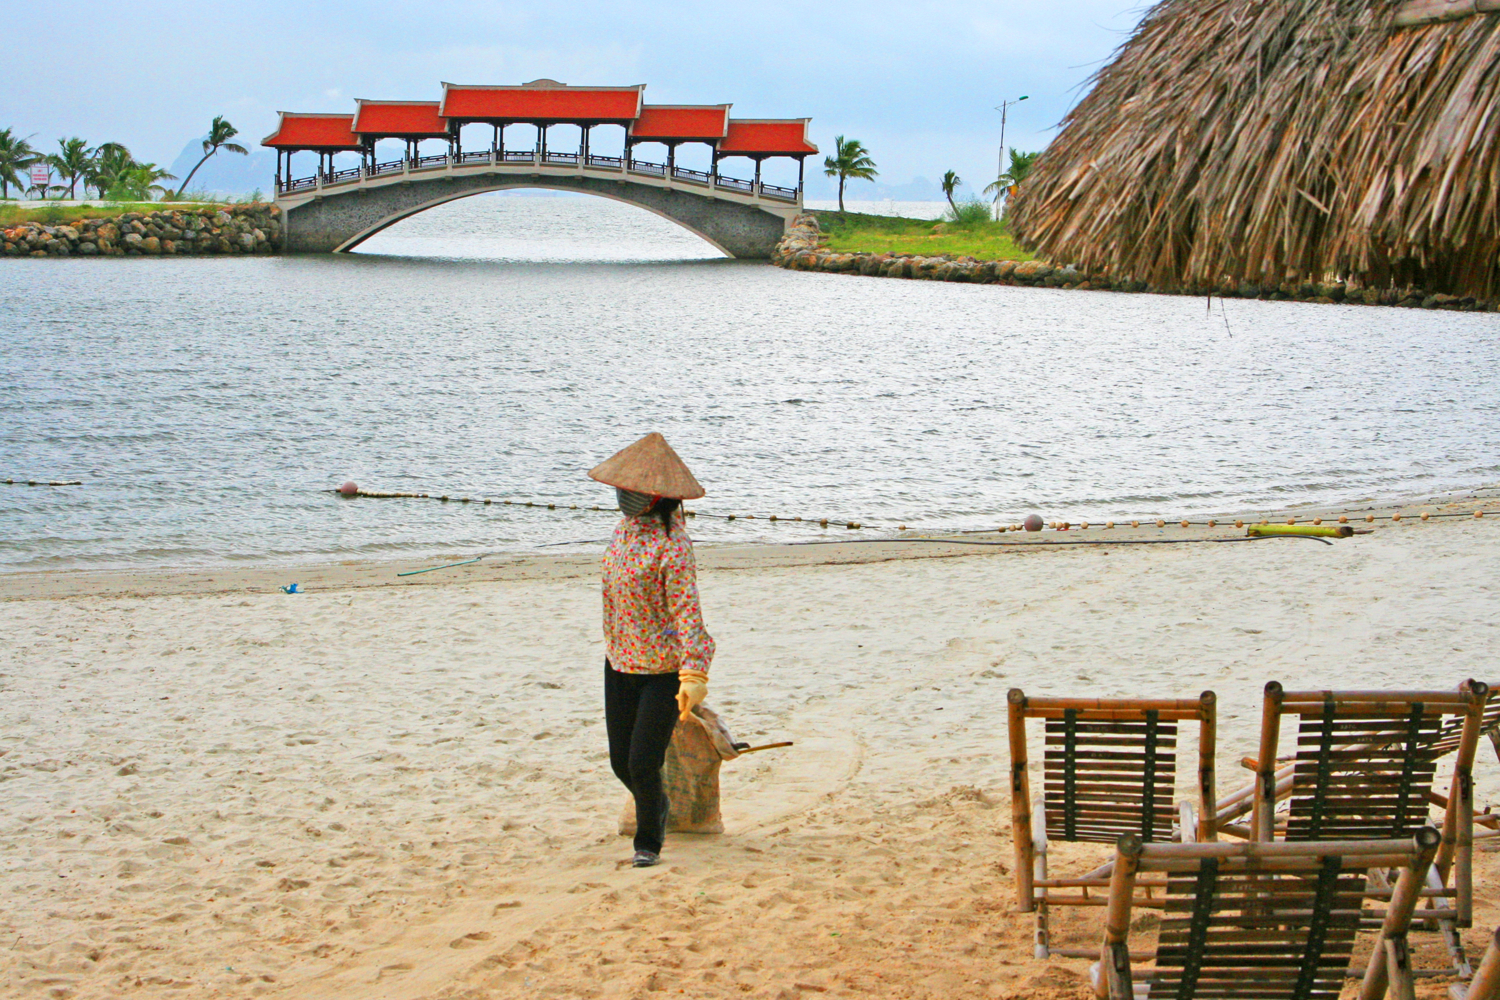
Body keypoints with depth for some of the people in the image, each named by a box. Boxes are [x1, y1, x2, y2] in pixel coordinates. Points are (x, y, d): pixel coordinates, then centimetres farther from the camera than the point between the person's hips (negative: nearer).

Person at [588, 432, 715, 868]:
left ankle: (648, 842, 17)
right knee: (621, 762, 11)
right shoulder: (625, 528, 4)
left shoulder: (672, 543, -20)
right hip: (621, 664, 7)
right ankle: (657, 809, 41)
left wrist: (694, 675, -32)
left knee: (643, 763, -7)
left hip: (664, 671, -7)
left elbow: (687, 611, -24)